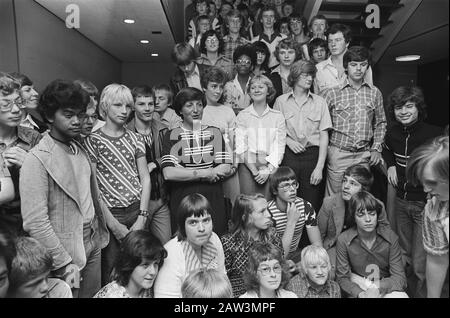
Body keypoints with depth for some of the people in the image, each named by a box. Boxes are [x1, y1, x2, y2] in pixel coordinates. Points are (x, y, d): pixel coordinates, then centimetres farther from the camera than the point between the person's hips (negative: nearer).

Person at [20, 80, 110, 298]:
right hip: (65, 251, -6)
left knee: (94, 294, 17)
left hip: (93, 243, 6)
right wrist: (65, 263, -18)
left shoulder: (80, 150, 6)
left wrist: (116, 228, 11)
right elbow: (35, 222, -19)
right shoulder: (37, 159, -16)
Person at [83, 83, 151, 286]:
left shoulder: (135, 139, 7)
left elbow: (145, 178, 5)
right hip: (110, 214, -3)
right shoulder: (93, 141, -4)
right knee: (111, 274, 8)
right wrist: (114, 225, -10)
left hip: (137, 211, 3)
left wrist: (142, 216, -4)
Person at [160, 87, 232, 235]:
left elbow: (225, 169, -3)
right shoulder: (172, 135, 1)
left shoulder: (214, 132, 7)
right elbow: (168, 173, -12)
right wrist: (204, 173, -11)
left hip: (213, 200, 2)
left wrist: (184, 173, -8)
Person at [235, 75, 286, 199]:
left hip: (271, 167, 1)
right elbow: (240, 147, -1)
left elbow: (280, 147, 3)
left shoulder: (277, 116, 9)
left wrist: (268, 170, -9)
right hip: (247, 166, -1)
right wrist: (254, 170, -9)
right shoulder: (242, 116, 6)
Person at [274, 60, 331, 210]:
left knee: (311, 204, 2)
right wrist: (287, 140, -8)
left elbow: (324, 136, 3)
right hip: (289, 155, 0)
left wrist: (320, 167, -4)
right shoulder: (281, 101, 6)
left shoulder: (319, 102, 7)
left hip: (313, 155, 1)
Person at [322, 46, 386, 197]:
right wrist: (325, 149, -2)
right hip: (339, 154, -2)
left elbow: (380, 123, 17)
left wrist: (376, 148, 7)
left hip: (364, 156, 3)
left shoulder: (375, 93, 8)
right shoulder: (332, 93, -2)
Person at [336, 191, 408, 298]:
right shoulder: (343, 240, -14)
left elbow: (399, 277, -11)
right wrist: (361, 294, -28)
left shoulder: (390, 236, -10)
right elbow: (342, 278, -9)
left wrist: (378, 288, -29)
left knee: (401, 296, -29)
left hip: (386, 288, 2)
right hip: (357, 291, -1)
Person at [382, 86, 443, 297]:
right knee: (405, 255, 21)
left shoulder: (435, 135, -18)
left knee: (421, 264, -2)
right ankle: (408, 291, 42)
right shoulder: (392, 132, -1)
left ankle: (422, 294, 22)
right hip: (401, 201, 5)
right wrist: (391, 165, 3)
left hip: (426, 204, -5)